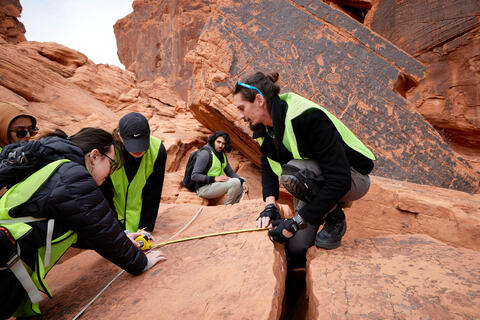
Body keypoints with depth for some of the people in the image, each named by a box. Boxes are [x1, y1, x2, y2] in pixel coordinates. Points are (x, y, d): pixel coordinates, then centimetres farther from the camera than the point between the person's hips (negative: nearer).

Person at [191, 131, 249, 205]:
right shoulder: (205, 153, -18)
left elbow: (230, 172, 11)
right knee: (235, 182, -23)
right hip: (204, 189, -9)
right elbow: (194, 176, -21)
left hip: (215, 185, 9)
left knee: (241, 180, 11)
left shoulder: (222, 154, 9)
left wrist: (243, 181, -5)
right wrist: (215, 178, -27)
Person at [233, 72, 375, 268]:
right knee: (295, 250, -4)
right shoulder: (266, 128, -6)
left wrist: (295, 223, -32)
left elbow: (340, 180, -33)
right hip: (316, 184, 7)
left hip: (353, 179, -6)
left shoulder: (307, 118, -31)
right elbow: (267, 167, 7)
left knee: (292, 172, -35)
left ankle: (335, 218, -10)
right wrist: (270, 205, -9)